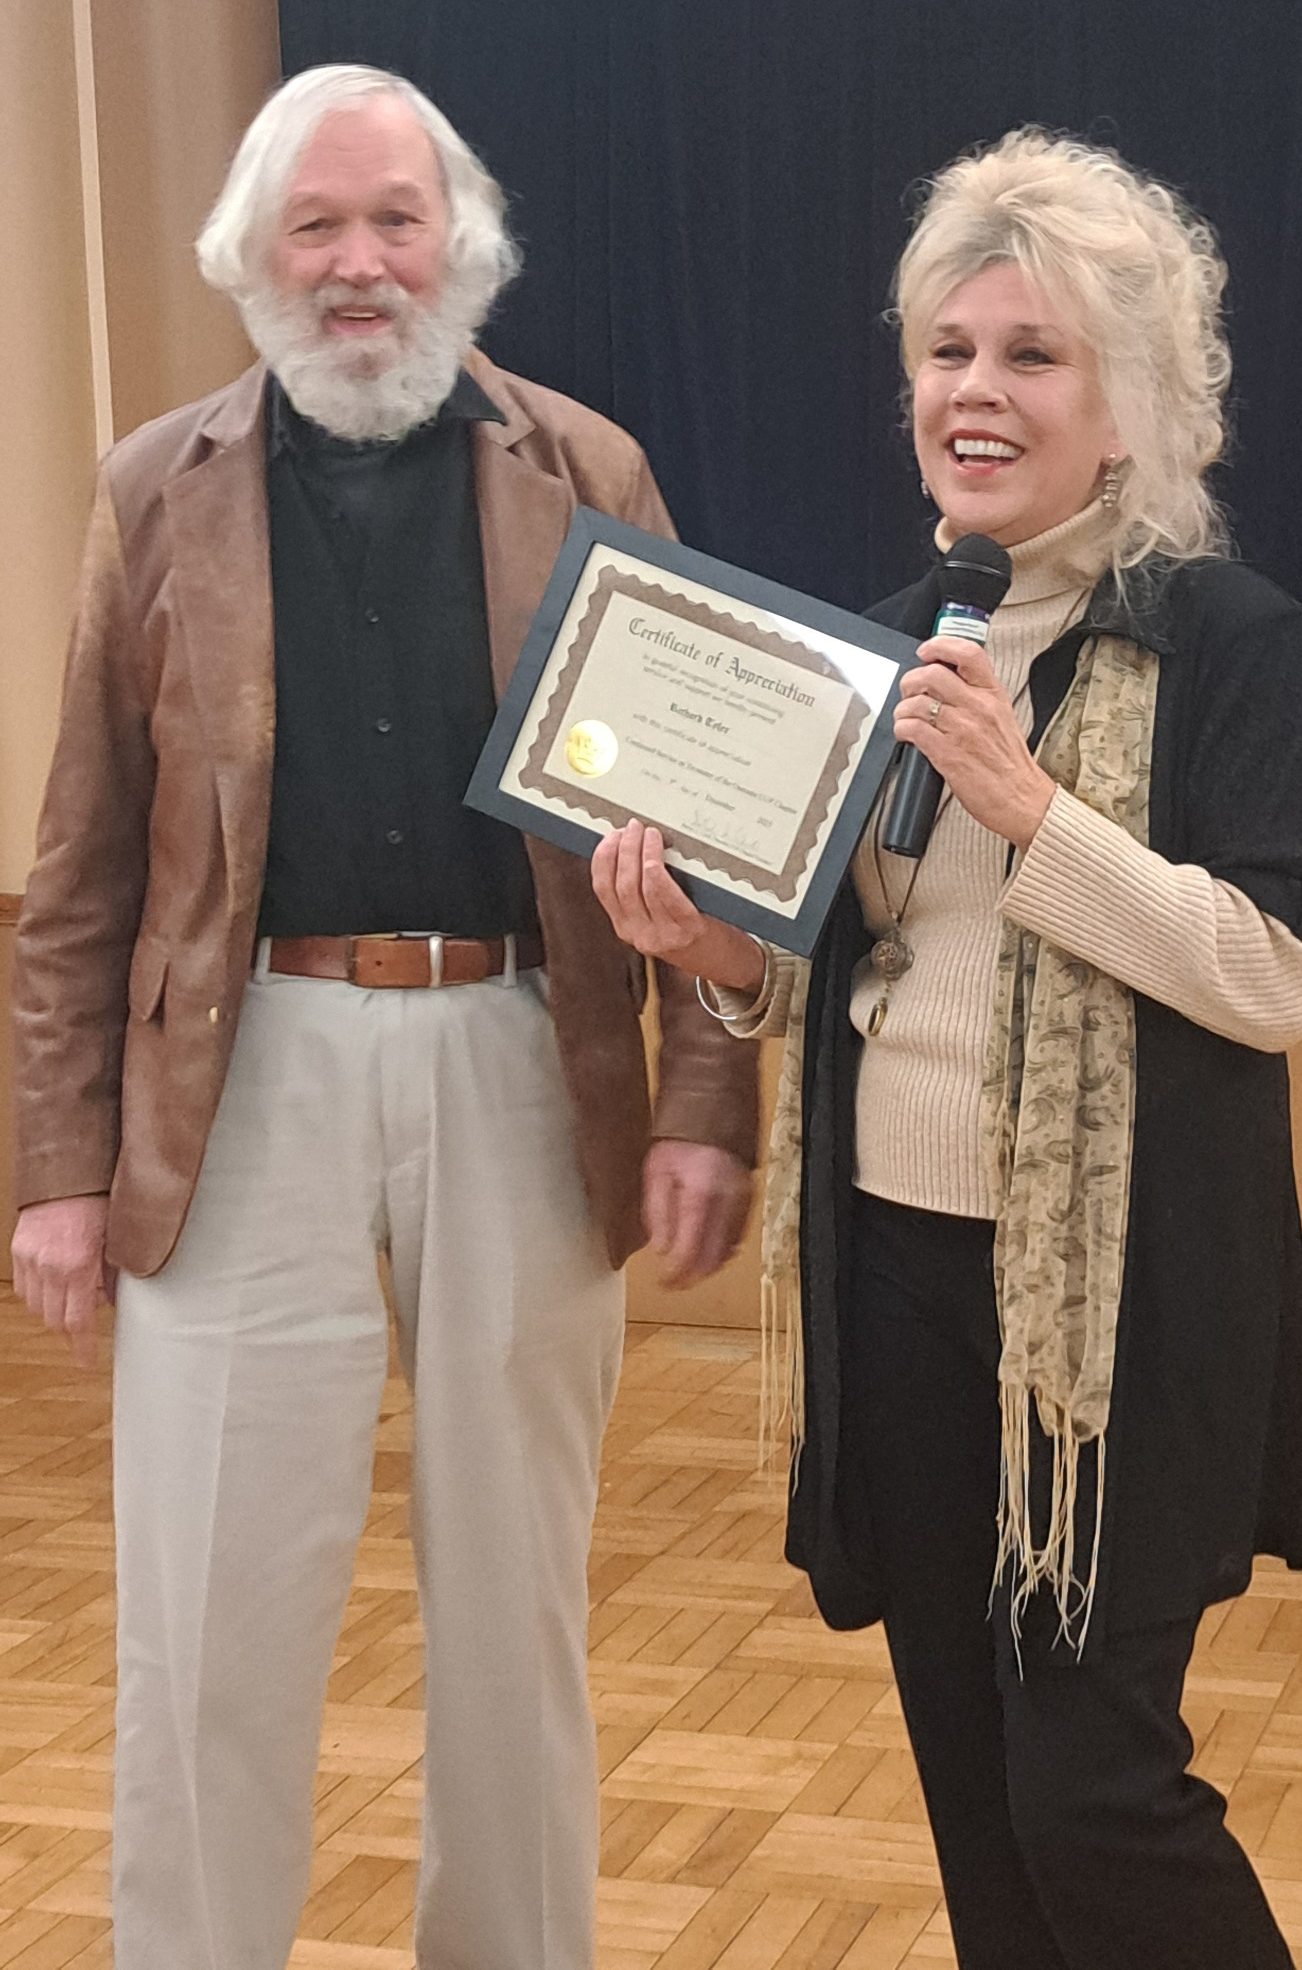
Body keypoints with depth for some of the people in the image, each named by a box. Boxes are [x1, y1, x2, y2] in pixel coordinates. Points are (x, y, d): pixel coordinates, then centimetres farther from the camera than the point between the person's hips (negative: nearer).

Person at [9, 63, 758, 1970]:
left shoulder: (588, 478, 5)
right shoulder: (162, 492, 5)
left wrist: (706, 1108, -6)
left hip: (527, 1072, 1)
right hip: (247, 1080, 0)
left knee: (515, 1599, 12)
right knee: (213, 1625, 2)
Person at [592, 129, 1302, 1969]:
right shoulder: (896, 643, 11)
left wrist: (1028, 805, -23)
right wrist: (721, 946, -4)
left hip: (1124, 1288, -6)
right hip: (900, 1265, 6)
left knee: (1093, 1787, -3)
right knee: (967, 1778, 13)